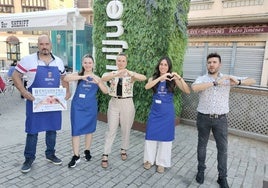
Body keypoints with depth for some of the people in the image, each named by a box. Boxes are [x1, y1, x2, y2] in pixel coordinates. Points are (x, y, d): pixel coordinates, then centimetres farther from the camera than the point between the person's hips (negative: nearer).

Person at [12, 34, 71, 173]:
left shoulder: (58, 61, 6)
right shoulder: (28, 60, -6)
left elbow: (63, 77, 17)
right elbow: (16, 76, -2)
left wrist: (67, 91, 2)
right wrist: (23, 91, -16)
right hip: (35, 102, -3)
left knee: (52, 129, 13)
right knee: (32, 130, 6)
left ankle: (50, 154, 31)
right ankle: (29, 158, 23)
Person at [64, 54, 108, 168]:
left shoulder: (96, 77, 3)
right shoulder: (78, 75, -1)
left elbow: (105, 92, -3)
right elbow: (66, 78, -20)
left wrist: (98, 82, -20)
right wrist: (82, 77, -30)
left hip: (90, 107, 1)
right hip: (77, 107, -1)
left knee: (89, 130, 13)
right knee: (76, 130, -1)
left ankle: (87, 151, 33)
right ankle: (76, 156, 11)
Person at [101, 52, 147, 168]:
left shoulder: (131, 74, -4)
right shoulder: (112, 74, 1)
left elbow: (144, 78, -23)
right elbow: (103, 78, -22)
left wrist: (131, 73, -40)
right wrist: (117, 74, -39)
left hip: (127, 104, 0)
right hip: (114, 103, 1)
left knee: (126, 129, 13)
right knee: (111, 130, 2)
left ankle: (123, 150, 35)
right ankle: (105, 156, 10)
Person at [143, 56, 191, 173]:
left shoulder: (173, 80, -3)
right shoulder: (153, 78, 2)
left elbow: (188, 91, -13)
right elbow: (147, 87, -21)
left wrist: (179, 78, -24)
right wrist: (161, 77, -29)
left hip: (167, 112, -1)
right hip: (155, 111, 1)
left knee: (165, 136, 8)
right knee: (151, 135, 7)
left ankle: (161, 162, 24)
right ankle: (149, 159, 26)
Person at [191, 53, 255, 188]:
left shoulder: (228, 78, 2)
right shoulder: (201, 79, -5)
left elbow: (252, 81, 0)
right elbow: (194, 88, -28)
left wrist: (238, 82, -22)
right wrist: (215, 82, -30)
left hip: (221, 119, 1)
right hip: (204, 118, -1)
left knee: (223, 148, 7)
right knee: (202, 145, 12)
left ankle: (222, 177, 22)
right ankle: (201, 170, 31)